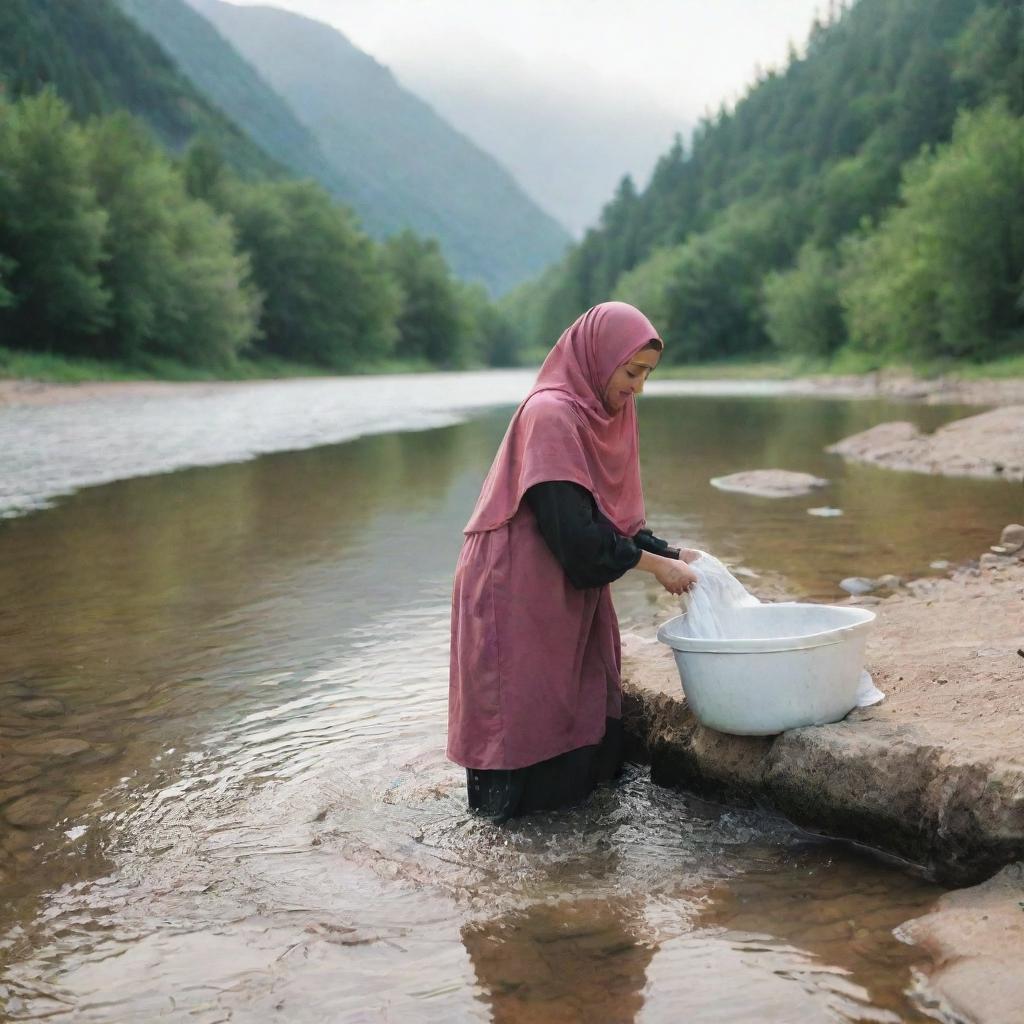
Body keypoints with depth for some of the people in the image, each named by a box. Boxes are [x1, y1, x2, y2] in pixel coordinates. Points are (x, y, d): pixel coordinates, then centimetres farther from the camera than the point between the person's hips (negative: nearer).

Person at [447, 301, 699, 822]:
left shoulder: (600, 416, 9)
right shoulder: (550, 414, -20)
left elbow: (612, 516, 12)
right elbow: (571, 527, -25)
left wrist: (671, 554, 0)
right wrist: (653, 564, -17)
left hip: (570, 592, 9)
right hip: (518, 591, -9)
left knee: (582, 709, 13)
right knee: (525, 712, 0)